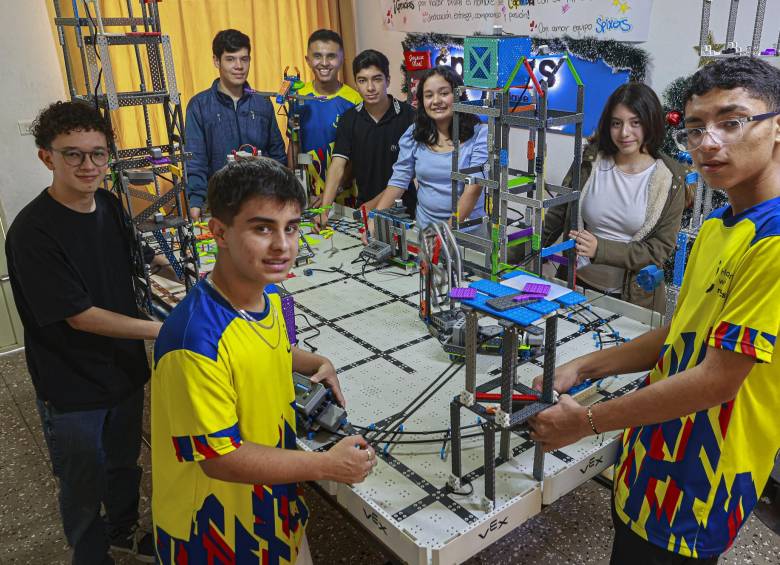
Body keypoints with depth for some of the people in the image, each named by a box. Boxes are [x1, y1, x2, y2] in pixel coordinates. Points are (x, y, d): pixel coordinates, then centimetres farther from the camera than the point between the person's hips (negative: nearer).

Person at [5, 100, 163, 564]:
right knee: (84, 484, 16)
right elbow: (79, 316, -25)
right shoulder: (32, 231, -24)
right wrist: (157, 330, -27)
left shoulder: (109, 205, -3)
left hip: (125, 366, 6)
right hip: (72, 387, -6)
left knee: (124, 461, 27)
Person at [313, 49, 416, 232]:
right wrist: (324, 209, -21)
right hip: (363, 208, 2)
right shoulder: (349, 119, 1)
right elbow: (338, 165, -8)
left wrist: (375, 203, -13)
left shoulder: (407, 116, -9)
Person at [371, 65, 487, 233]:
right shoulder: (414, 134, 5)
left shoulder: (479, 134, -5)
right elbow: (398, 181, 4)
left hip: (468, 229, -2)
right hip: (424, 227, 3)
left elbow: (473, 188, -11)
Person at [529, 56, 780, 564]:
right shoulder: (716, 227, 5)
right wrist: (582, 368, 1)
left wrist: (587, 421, -18)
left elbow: (717, 380, -25)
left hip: (700, 483, -8)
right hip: (658, 451, 8)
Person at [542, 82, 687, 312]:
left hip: (635, 296, -1)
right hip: (577, 285, 1)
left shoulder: (671, 178, -8)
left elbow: (661, 248, -9)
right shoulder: (589, 161, -4)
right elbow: (554, 219, 3)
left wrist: (600, 249, -19)